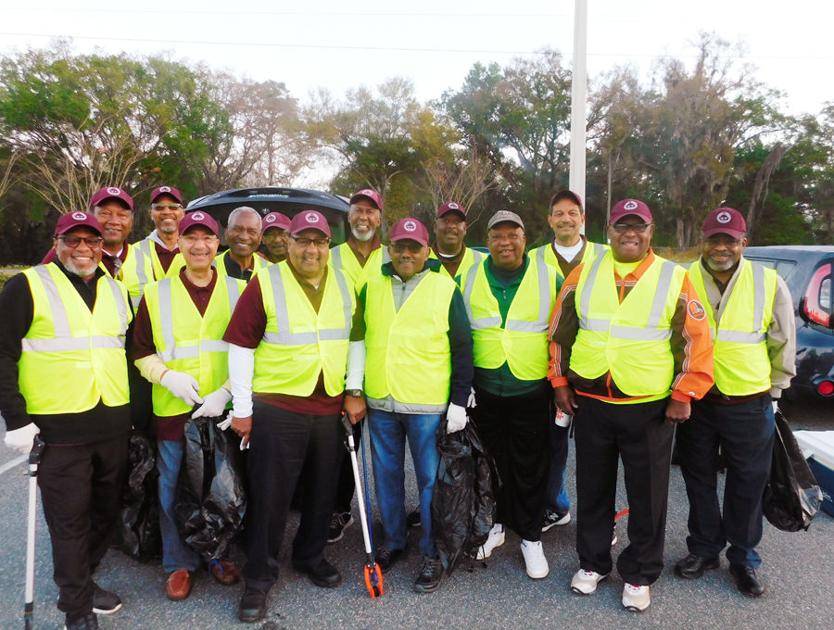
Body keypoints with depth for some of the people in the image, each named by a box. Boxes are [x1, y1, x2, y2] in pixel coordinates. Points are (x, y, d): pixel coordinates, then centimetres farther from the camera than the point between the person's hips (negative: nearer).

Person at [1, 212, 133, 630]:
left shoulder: (116, 290, 12)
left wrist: (135, 411, 16)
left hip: (113, 425, 6)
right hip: (58, 428, -5)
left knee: (105, 511, 16)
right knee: (69, 519, 3)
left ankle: (80, 580, 38)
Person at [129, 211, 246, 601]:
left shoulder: (238, 291, 3)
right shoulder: (156, 294, 2)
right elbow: (140, 352, 6)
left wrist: (226, 392, -11)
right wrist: (168, 377, -12)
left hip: (225, 409, 1)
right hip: (173, 410, 0)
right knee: (174, 489, 8)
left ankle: (219, 555, 32)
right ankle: (179, 564, 27)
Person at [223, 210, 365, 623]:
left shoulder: (343, 285, 6)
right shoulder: (265, 283, -8)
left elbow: (355, 339, 13)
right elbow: (241, 346, -8)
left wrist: (354, 391, 5)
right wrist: (242, 409, -8)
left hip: (330, 407, 4)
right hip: (276, 407, -4)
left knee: (323, 489, 16)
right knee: (270, 494, 4)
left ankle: (310, 556, 38)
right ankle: (259, 577, 21)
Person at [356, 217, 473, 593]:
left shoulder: (445, 289, -4)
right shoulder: (371, 287, 7)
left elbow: (462, 348, -3)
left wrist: (459, 401, -8)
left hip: (428, 405, -3)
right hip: (379, 403, 4)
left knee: (430, 480, 6)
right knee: (386, 475, 15)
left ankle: (432, 555, 21)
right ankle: (393, 541, 34)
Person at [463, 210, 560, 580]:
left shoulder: (549, 279, -2)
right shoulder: (468, 279, 1)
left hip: (531, 391, -1)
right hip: (484, 391, 2)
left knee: (530, 467, 8)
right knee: (490, 461, 15)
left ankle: (530, 536, 25)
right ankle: (495, 524, 35)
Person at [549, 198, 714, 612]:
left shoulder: (674, 278, -3)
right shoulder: (584, 274, 2)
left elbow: (696, 340, -2)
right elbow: (561, 331, 7)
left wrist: (684, 395, -6)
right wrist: (560, 382, 4)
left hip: (651, 407, -2)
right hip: (590, 403, 2)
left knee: (647, 496, 9)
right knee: (593, 489, 15)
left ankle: (639, 575, 28)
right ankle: (592, 563, 33)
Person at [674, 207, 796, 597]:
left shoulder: (769, 284, -7)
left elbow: (783, 345, 4)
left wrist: (773, 392, 8)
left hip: (750, 405, -1)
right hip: (694, 401, 1)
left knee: (747, 485, 12)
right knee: (699, 479, 15)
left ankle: (743, 558, 31)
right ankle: (704, 549, 34)